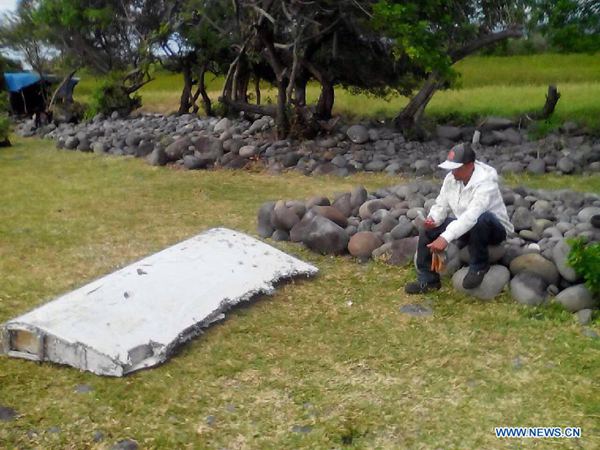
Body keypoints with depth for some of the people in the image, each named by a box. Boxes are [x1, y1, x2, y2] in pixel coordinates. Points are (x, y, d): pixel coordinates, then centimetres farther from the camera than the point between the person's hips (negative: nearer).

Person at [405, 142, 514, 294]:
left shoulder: (485, 182, -30)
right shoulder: (451, 178, -7)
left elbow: (472, 215, -43)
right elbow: (441, 205, 1)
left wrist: (446, 237, -53)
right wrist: (433, 219, -24)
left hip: (494, 229, -7)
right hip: (467, 229, 7)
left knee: (479, 220, -41)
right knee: (428, 228, -6)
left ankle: (479, 266, -15)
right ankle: (428, 280, 2)